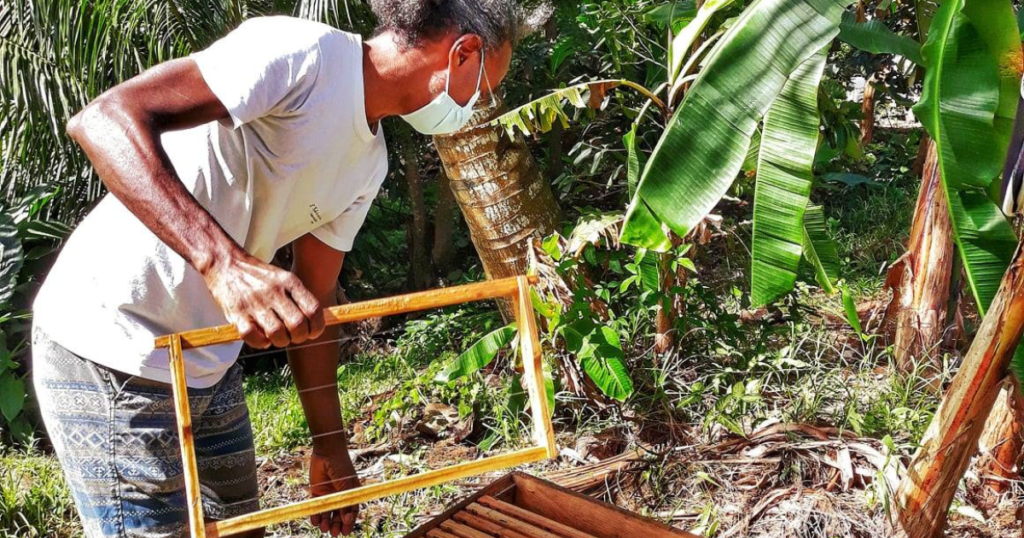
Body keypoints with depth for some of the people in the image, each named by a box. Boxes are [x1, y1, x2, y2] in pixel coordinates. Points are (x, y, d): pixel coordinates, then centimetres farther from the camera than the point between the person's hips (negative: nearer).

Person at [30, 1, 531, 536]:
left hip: (211, 366, 8)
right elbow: (103, 118, -29)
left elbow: (311, 303, 11)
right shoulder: (303, 51, -20)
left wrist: (330, 449, 13)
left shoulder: (369, 162, 6)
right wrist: (224, 261, -42)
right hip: (112, 359, -8)